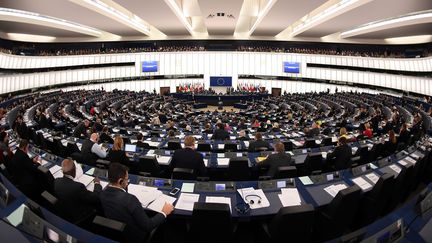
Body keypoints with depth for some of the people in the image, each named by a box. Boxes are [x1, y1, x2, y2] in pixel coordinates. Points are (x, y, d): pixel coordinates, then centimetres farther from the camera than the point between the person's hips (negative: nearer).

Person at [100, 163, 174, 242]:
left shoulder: (103, 193, -15)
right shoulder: (129, 199, -36)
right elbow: (148, 226, -27)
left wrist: (125, 185, -1)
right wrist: (164, 213, -14)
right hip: (135, 237, -6)